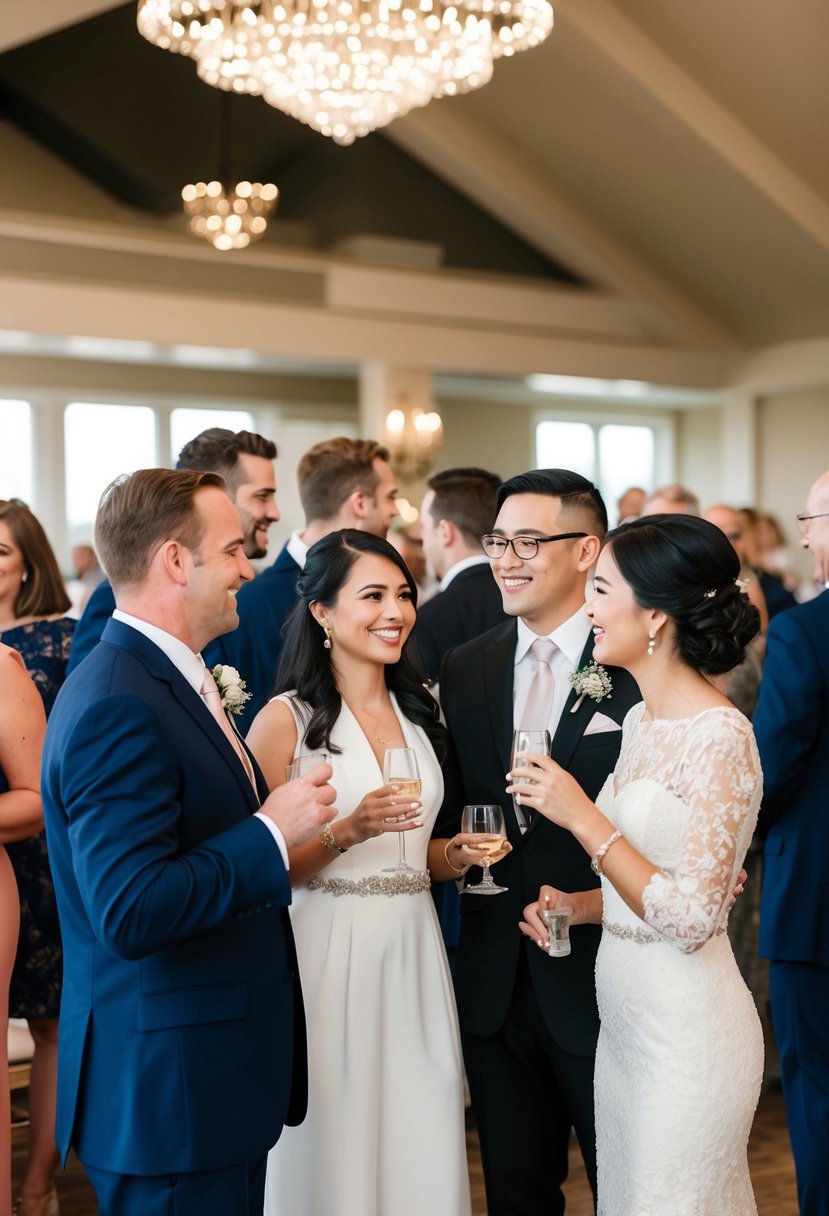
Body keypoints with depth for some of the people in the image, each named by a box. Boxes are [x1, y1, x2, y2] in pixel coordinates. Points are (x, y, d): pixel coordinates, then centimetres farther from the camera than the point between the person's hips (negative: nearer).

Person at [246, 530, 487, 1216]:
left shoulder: (420, 713, 11)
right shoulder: (286, 720, -6)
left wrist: (457, 856, 2)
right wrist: (346, 832, -21)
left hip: (414, 952, 5)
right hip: (329, 953, -5)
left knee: (424, 1153, 6)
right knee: (335, 1155, 2)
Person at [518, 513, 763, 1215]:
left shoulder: (720, 738, -19)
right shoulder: (642, 721, 7)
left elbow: (693, 916, -22)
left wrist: (582, 818, -22)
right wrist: (580, 905, 2)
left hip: (686, 1032, -8)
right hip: (625, 1019, 9)